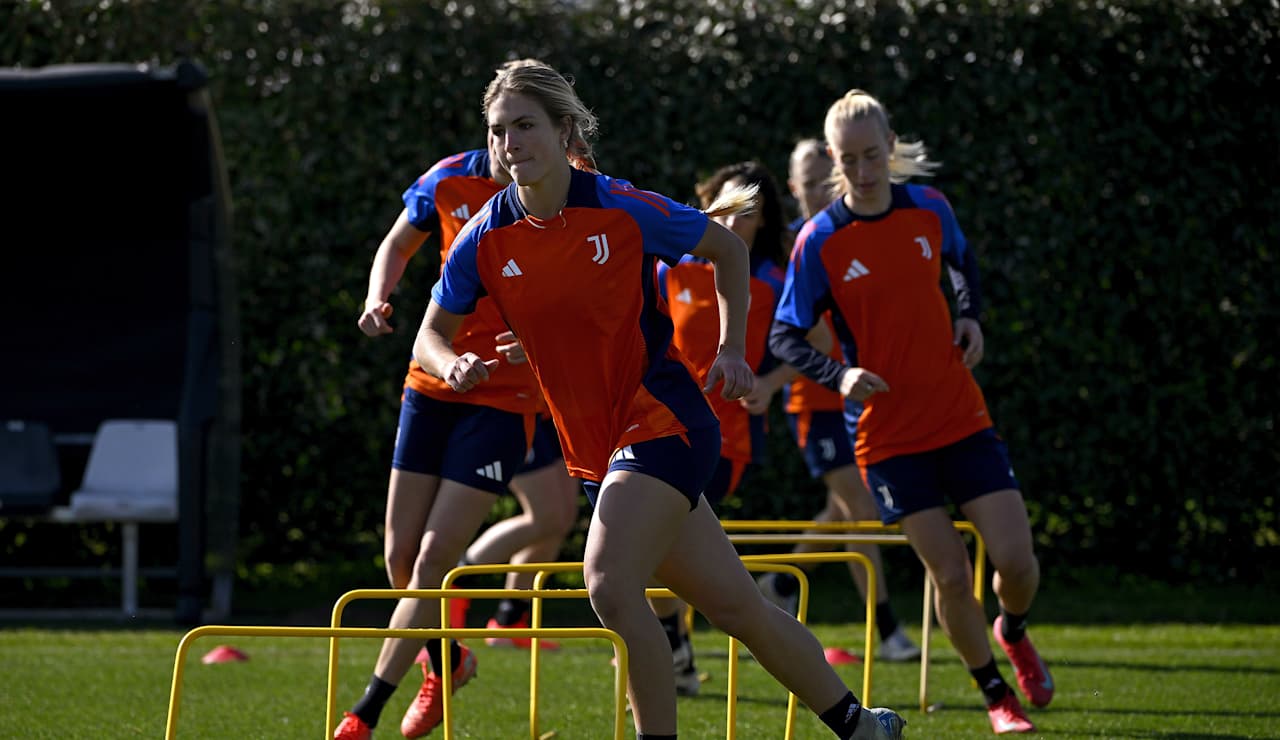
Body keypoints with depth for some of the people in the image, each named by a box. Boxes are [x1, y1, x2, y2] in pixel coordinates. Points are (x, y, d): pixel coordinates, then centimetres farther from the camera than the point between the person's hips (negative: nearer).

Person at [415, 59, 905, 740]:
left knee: (608, 583, -25)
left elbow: (727, 250, 5)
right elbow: (430, 335, 7)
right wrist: (456, 366, -15)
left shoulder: (623, 210, -12)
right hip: (596, 447, 5)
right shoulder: (486, 238, -2)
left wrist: (732, 348, -1)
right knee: (736, 606, 10)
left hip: (664, 420, -5)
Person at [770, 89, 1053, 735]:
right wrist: (839, 375, -21)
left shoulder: (930, 208, 1)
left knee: (1016, 559, -6)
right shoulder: (819, 241, -9)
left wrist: (971, 316, 5)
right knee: (950, 574, -6)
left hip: (962, 419, 2)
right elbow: (783, 336, -4)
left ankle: (1013, 632, 30)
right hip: (888, 433, -2)